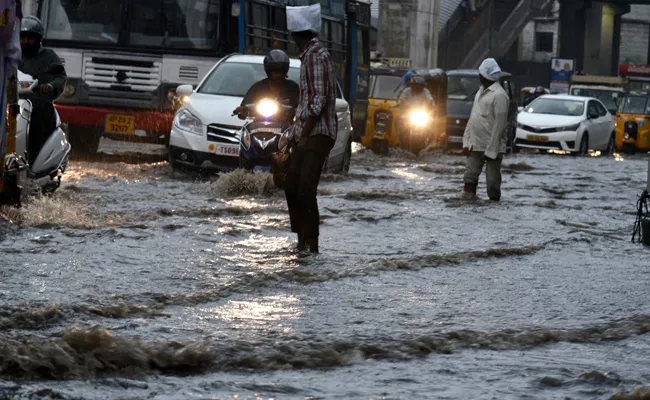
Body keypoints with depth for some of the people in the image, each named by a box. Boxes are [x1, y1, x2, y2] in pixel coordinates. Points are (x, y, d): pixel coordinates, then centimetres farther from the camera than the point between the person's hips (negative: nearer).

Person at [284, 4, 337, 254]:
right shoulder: (308, 54, 16)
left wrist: (305, 134, -20)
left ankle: (311, 244, -14)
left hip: (318, 133, -10)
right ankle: (302, 240, 17)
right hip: (305, 132, 10)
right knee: (292, 187, 10)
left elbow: (319, 100, -20)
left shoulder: (316, 55, -14)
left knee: (305, 190, -15)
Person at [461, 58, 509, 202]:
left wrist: (491, 150, -20)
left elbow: (499, 124, -18)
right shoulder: (481, 91, 14)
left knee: (493, 180, -2)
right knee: (470, 178, 5)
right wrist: (466, 142, 10)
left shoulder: (499, 95, -15)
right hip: (475, 146, 8)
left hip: (491, 148, -8)